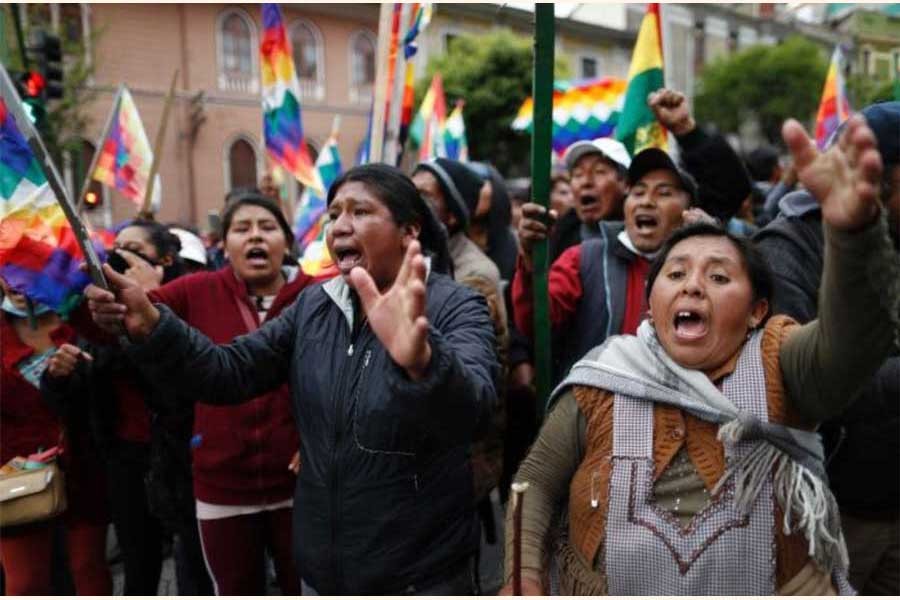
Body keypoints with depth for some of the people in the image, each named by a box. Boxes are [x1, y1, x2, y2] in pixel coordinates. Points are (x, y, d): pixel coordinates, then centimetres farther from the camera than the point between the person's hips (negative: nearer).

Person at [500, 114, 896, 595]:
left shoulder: (780, 366, -14)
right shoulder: (601, 386, -9)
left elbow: (855, 337, -35)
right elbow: (537, 480, -1)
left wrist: (853, 229, -53)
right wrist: (524, 575, -15)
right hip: (608, 586, 1)